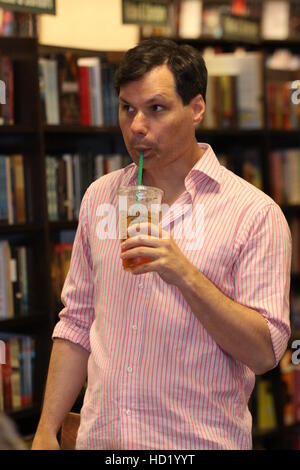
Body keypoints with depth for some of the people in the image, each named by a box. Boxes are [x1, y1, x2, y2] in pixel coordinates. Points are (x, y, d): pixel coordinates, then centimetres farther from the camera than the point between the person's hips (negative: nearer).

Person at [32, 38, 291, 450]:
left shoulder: (256, 214, -10)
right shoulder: (99, 197, 6)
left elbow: (264, 353, -14)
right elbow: (77, 324, 10)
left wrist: (186, 276, -24)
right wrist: (47, 431, 5)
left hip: (200, 440, -4)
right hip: (99, 437, 4)